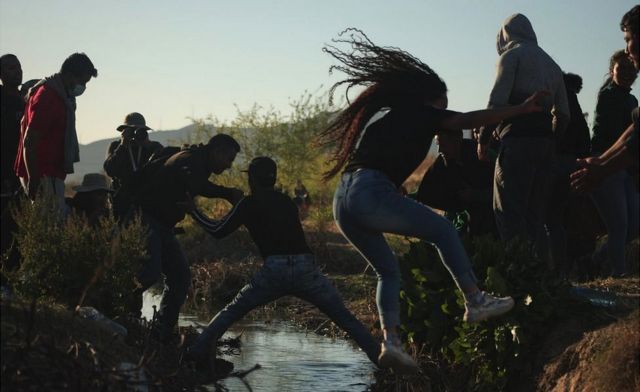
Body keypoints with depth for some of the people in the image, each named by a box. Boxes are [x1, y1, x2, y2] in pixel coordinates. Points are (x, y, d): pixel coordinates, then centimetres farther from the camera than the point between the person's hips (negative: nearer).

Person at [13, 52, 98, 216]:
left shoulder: (62, 95, 15)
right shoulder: (47, 96, -16)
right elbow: (29, 142, -21)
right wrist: (33, 181, -23)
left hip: (52, 173, 10)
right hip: (43, 176, -10)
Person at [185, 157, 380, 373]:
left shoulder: (249, 203, 13)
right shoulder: (287, 202, 26)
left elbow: (218, 231, 14)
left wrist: (193, 210, 27)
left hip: (275, 269, -2)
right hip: (306, 268, 3)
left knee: (233, 310, 15)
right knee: (343, 316, 9)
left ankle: (198, 350, 3)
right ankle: (380, 356, -2)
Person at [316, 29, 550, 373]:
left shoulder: (385, 113, 29)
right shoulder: (414, 112, 7)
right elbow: (468, 120, 0)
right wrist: (522, 109, 3)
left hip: (344, 201, 8)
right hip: (370, 192, -8)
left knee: (388, 271, 17)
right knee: (442, 230, 7)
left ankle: (390, 342, 1)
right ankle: (475, 302, 7)